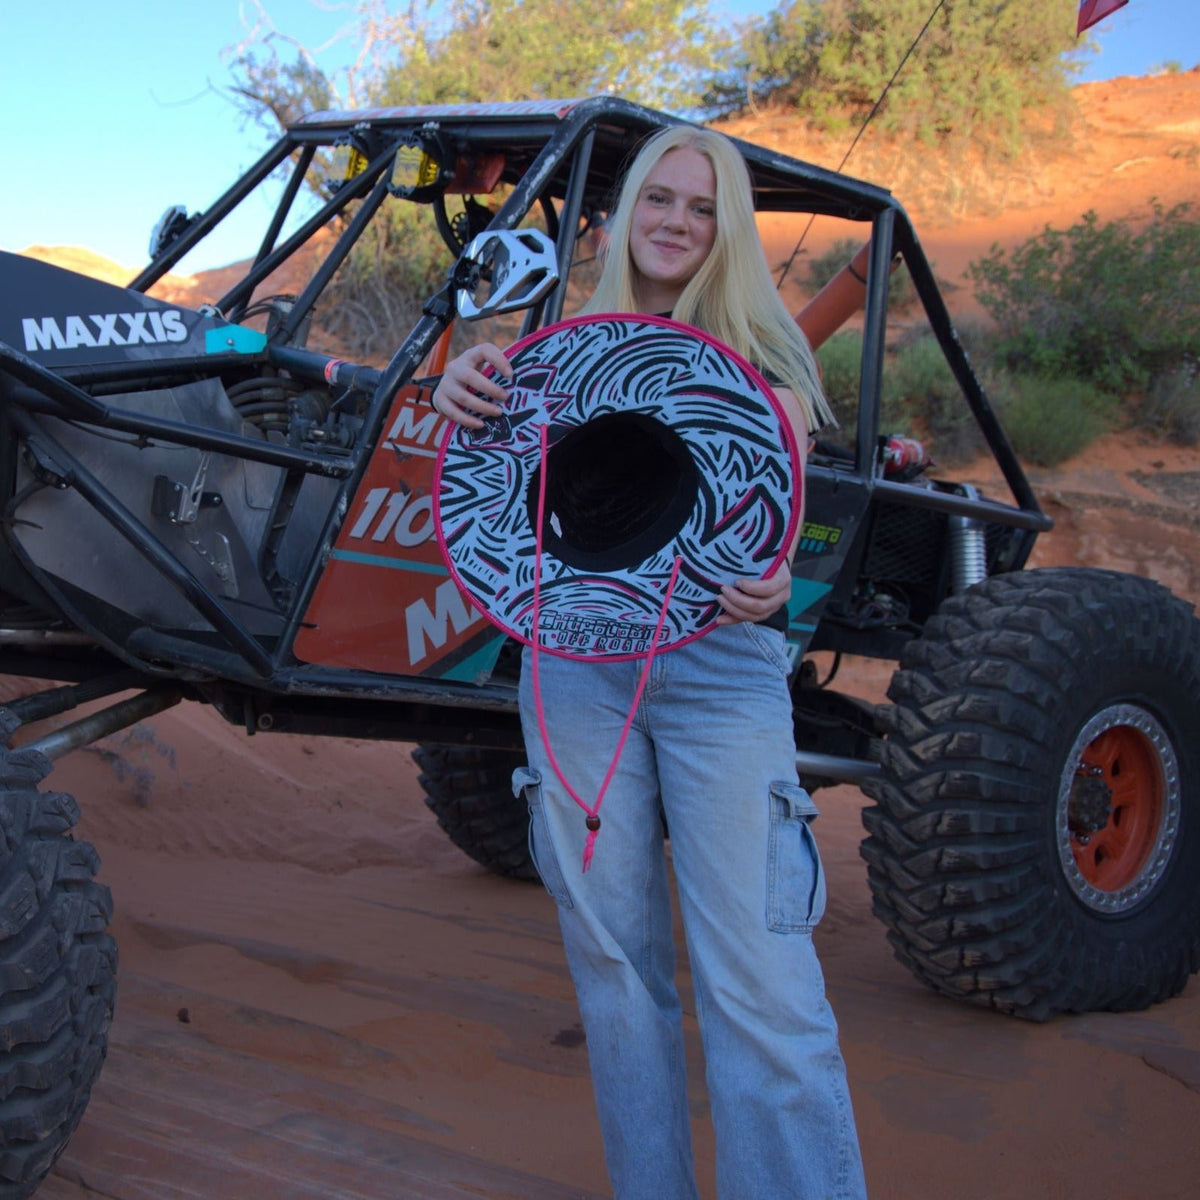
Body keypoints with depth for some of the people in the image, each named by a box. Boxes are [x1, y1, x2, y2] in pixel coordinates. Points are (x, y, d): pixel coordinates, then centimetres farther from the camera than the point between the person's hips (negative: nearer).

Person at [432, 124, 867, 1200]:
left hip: (720, 663, -3)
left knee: (758, 981, -10)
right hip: (576, 661, 3)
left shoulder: (760, 359, 6)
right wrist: (464, 388, -23)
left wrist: (769, 584, -26)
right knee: (614, 966, 9)